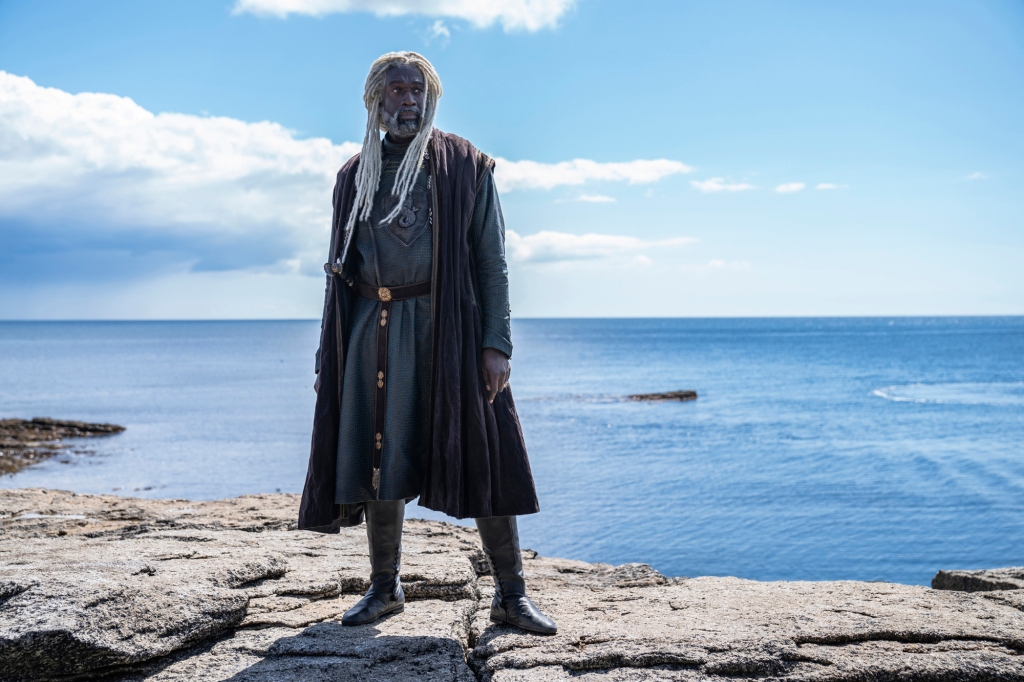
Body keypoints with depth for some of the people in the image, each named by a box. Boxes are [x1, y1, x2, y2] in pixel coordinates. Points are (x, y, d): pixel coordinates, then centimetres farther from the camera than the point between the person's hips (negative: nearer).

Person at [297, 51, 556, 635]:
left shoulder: (465, 166, 5)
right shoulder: (356, 176, 15)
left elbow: (491, 261, 0)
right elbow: (341, 270, 17)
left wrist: (497, 342, -10)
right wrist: (328, 357, 11)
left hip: (447, 327, -3)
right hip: (375, 331, 3)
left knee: (481, 456, -4)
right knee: (378, 461, 4)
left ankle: (512, 593, 5)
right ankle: (386, 587, 20)